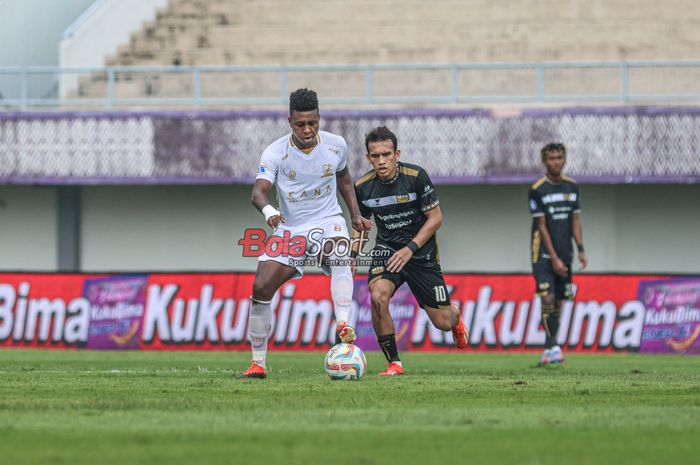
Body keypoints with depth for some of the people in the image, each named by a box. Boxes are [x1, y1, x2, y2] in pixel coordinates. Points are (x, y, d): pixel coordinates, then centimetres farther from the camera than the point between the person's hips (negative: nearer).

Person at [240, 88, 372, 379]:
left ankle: (343, 327, -47)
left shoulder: (336, 145, -4)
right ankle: (258, 364, 3)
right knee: (261, 288, -11)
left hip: (327, 220, 0)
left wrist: (356, 215, 8)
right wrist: (267, 210, -45)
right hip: (290, 228, 0)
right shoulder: (275, 153, -12)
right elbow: (258, 191, -23)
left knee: (340, 251, -37)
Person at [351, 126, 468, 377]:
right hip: (386, 250, 1)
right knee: (378, 297, -30)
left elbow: (435, 218, -10)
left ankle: (454, 315, 43)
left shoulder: (416, 176, -17)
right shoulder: (363, 187, -8)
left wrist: (410, 249, -19)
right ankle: (394, 363, -15)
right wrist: (352, 255, -7)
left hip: (421, 252, -1)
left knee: (442, 323, 1)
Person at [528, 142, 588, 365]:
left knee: (558, 302, 5)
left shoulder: (572, 187, 9)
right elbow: (542, 227, -9)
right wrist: (554, 258, -13)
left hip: (564, 254, 5)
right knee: (548, 299, -15)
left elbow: (575, 221, 13)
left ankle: (548, 350, 12)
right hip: (544, 254, -5)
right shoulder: (537, 190, -7)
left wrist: (581, 249, 2)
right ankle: (553, 347, -14)